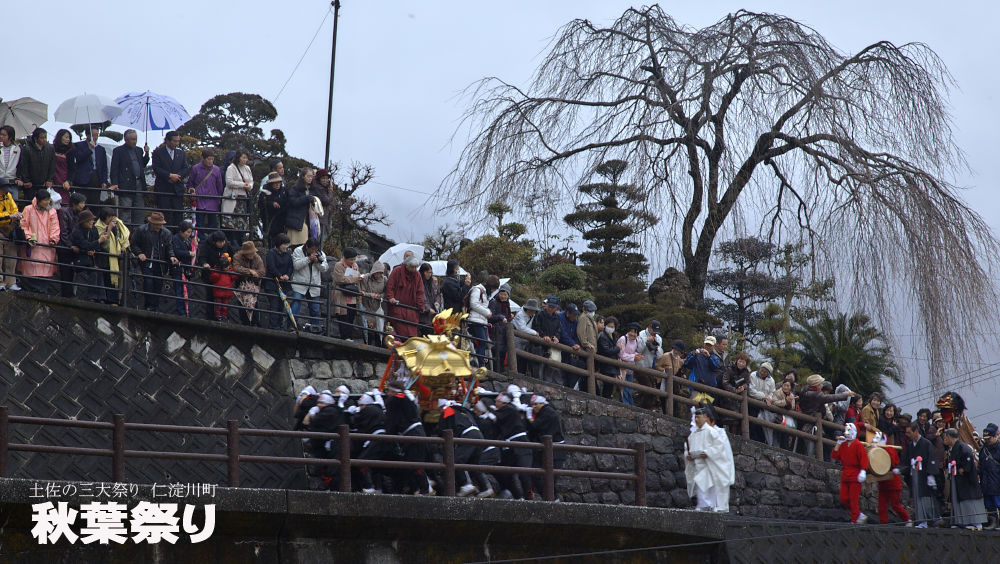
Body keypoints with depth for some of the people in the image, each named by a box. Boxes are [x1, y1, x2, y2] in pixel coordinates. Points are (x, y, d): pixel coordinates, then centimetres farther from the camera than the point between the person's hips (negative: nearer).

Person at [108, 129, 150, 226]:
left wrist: (146, 153, 6)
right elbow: (114, 169, -4)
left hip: (139, 184, 6)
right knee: (125, 211, -5)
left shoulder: (139, 150, 16)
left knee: (139, 211, 7)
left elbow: (143, 165, 20)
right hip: (126, 185, -6)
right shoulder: (118, 151, -1)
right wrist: (114, 184, -14)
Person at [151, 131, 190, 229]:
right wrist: (169, 175, -17)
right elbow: (156, 168, -9)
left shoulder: (181, 153, 14)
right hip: (163, 189, -3)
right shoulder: (158, 152, 1)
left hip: (178, 189, 3)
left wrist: (176, 176, -10)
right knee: (164, 214, -3)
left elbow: (186, 169, 7)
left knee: (178, 214, -1)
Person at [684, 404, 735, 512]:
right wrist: (687, 455, -1)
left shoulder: (711, 431, -5)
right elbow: (687, 447, 20)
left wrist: (708, 453, -20)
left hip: (708, 466, -7)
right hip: (697, 466, 7)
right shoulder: (693, 434, 15)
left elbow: (720, 445, -11)